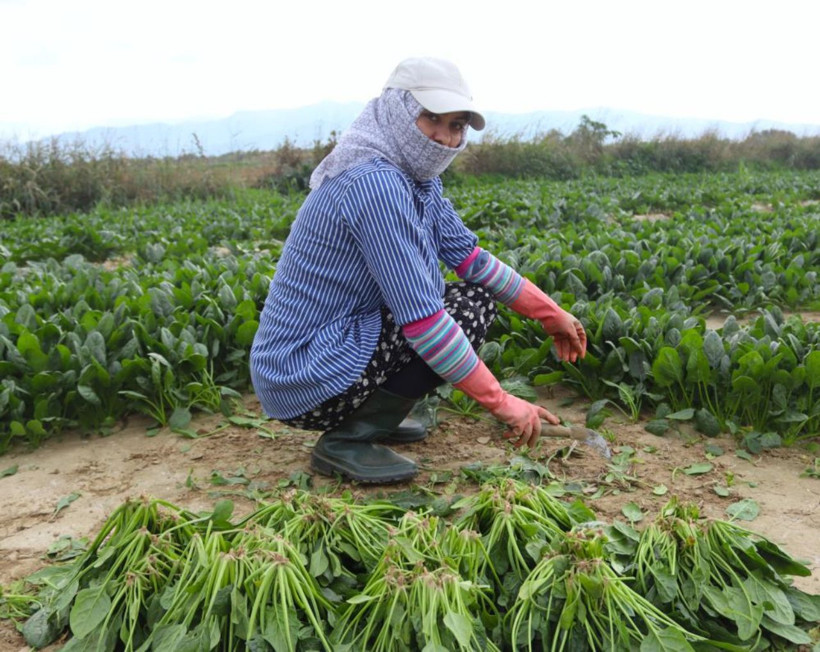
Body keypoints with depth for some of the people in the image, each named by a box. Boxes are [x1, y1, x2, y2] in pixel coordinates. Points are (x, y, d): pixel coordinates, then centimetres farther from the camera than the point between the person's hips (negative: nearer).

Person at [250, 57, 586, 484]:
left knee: (476, 287, 13)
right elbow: (421, 320, -27)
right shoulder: (376, 183, -24)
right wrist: (502, 403, -21)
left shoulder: (415, 176, 6)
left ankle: (369, 418, 12)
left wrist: (549, 313, 9)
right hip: (308, 381, -9)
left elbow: (468, 255, 12)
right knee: (470, 307, -12)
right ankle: (347, 441, -8)